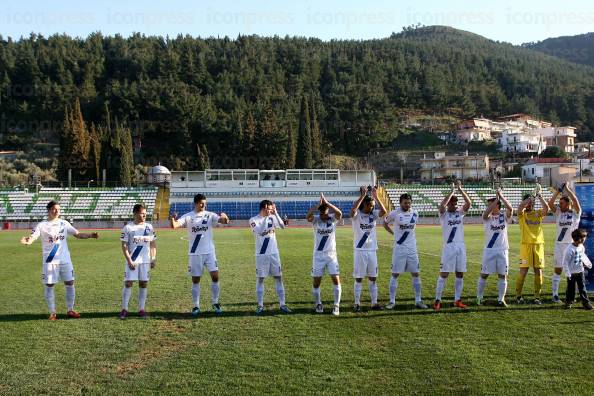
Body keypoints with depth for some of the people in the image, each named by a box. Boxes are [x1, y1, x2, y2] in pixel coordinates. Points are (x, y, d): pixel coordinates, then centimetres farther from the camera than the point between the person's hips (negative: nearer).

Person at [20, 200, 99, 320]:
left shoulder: (64, 223, 5)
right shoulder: (42, 225, -4)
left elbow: (78, 234, 5)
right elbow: (32, 237, -16)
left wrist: (90, 235, -11)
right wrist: (27, 241, -39)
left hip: (65, 260, 3)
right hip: (49, 261, -3)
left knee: (70, 283, 5)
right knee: (49, 286, 2)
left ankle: (70, 310, 18)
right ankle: (52, 313, 14)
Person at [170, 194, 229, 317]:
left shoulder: (210, 215, 0)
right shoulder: (188, 217, -3)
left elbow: (224, 221, -13)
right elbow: (175, 225, -16)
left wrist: (224, 218, -38)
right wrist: (173, 220, -40)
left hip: (209, 252, 1)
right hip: (195, 253, -1)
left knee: (215, 276, -4)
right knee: (195, 280, 5)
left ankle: (215, 303, 12)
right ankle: (196, 306, 16)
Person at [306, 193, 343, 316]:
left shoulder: (333, 219, -5)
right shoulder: (316, 220, -7)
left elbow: (340, 213, -27)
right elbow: (308, 216, -29)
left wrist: (327, 203, -31)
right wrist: (318, 204, -34)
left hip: (331, 255, 0)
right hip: (318, 255, 0)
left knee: (336, 280, -6)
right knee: (316, 282, 6)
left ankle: (336, 305, 5)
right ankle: (318, 304, 24)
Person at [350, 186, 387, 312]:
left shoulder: (374, 214, 4)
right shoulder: (357, 215, -7)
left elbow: (384, 211, -14)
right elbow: (353, 210, -30)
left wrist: (375, 196, -18)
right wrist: (363, 195, -29)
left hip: (372, 250, 4)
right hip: (360, 251, -4)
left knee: (373, 278, 9)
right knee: (358, 278, 2)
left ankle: (374, 303, 16)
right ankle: (357, 304, 10)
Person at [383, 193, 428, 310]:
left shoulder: (415, 213, 3)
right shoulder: (394, 214, -8)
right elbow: (385, 224, 7)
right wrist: (394, 233, 1)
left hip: (412, 248, 4)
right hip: (399, 248, -4)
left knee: (415, 274, 5)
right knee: (395, 274, 0)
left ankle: (418, 300, 13)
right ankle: (392, 301, 7)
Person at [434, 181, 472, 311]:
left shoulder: (460, 213, 9)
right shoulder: (443, 214, -1)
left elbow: (469, 203, -6)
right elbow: (442, 205, -22)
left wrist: (460, 189, -16)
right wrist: (452, 190, -20)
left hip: (461, 247, 4)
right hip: (448, 247, -4)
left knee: (460, 274, 7)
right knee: (444, 274, -3)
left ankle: (457, 300, 16)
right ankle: (437, 300, 2)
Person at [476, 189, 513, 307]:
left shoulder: (504, 216, 2)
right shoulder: (487, 217, 1)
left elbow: (510, 209, -17)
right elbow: (486, 213, -22)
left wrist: (501, 196, -23)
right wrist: (496, 199, -24)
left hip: (503, 250, 1)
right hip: (489, 250, 0)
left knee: (502, 275, 3)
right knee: (484, 275, 3)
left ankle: (501, 299, 11)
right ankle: (479, 297, 15)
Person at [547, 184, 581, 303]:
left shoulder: (575, 213, 0)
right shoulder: (558, 212, 6)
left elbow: (575, 200, -15)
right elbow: (550, 203, -7)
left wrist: (567, 188, -11)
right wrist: (558, 191, -7)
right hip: (559, 244, 1)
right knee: (558, 269, 4)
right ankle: (555, 294, 9)